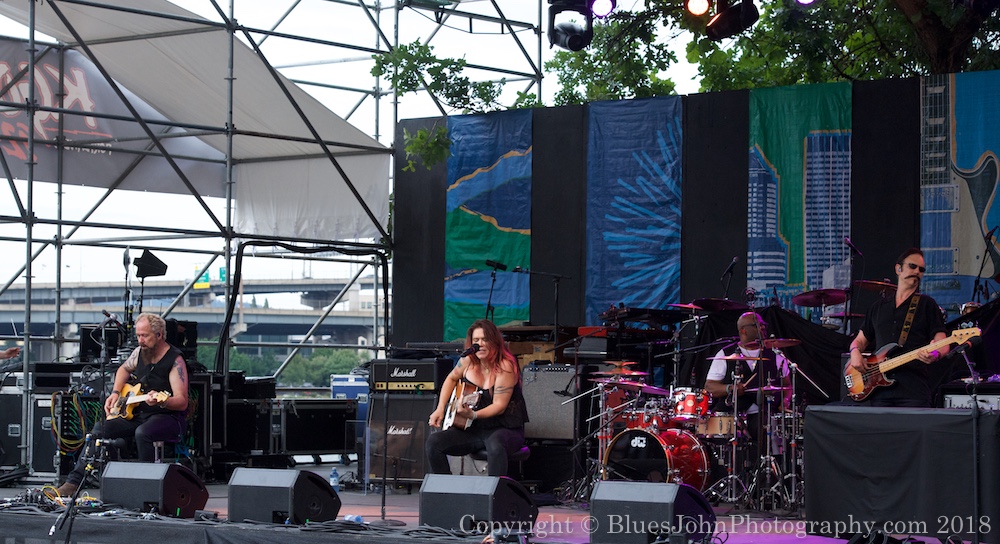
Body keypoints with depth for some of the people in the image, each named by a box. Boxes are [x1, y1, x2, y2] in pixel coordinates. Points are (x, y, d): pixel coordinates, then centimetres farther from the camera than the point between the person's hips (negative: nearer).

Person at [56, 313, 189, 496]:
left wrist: (161, 401, -41)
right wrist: (115, 393, 13)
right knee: (100, 429, -10)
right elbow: (124, 369, 30)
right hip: (137, 413, 7)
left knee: (142, 433, -38)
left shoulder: (175, 360, -14)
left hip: (168, 417, -7)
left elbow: (182, 402, -21)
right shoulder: (139, 352, 6)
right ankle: (73, 482, -10)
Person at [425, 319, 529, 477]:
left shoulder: (505, 366, -17)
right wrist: (441, 409, 8)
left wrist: (473, 415, -35)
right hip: (473, 429, 6)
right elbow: (451, 378, 21)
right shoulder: (469, 360, 1)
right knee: (432, 443, -12)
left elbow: (499, 406, -20)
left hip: (504, 428, -6)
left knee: (495, 446, -41)